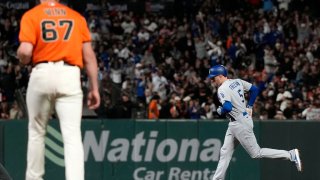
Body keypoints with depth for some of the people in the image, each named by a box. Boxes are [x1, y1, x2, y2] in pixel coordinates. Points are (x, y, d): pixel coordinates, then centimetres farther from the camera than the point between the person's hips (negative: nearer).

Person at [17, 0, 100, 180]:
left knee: (36, 132, 17)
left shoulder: (31, 16, 5)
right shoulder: (77, 17, 13)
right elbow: (89, 56, 7)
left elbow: (25, 52, -7)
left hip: (42, 73, -1)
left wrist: (23, 59, 16)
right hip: (70, 77, 1)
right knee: (73, 136, -7)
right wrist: (94, 89, 10)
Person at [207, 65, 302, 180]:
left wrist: (220, 111, -10)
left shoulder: (222, 89, -18)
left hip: (241, 124, -10)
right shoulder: (237, 82, 9)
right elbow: (254, 89, 15)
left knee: (256, 153, -3)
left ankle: (290, 155, -2)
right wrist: (249, 107, 18)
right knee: (225, 152, 11)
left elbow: (227, 107, -32)